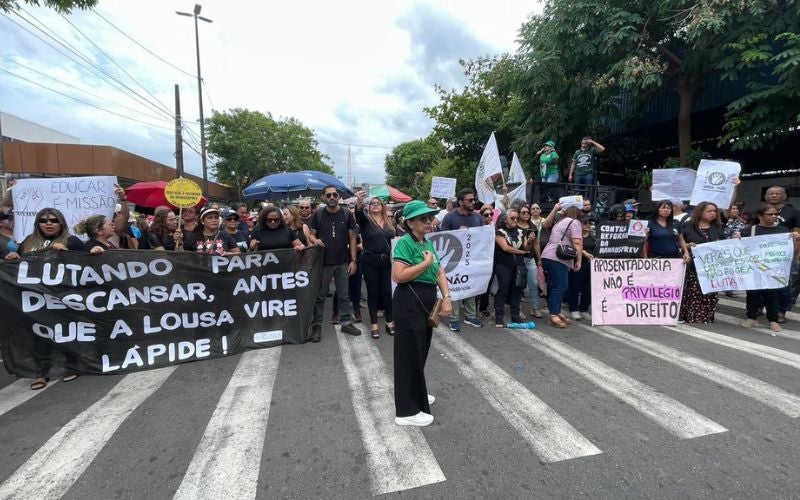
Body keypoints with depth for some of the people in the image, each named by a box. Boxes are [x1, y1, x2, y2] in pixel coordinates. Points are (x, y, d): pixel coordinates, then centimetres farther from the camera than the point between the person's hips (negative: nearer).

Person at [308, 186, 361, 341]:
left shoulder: (347, 214, 1)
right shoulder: (318, 214, 0)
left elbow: (352, 238, 2)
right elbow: (311, 234, 5)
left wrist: (353, 260, -2)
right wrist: (315, 240, -20)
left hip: (343, 262, 1)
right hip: (323, 262, -1)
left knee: (344, 295, 10)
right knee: (320, 295, 7)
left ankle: (346, 322, 23)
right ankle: (316, 325, 18)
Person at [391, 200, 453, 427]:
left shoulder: (428, 243, 12)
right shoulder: (405, 243, -14)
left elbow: (440, 272, 12)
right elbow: (399, 275, -25)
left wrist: (446, 297, 0)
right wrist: (425, 263, -17)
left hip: (427, 302, 9)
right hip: (409, 303, -9)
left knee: (421, 351, 20)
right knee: (410, 354, -1)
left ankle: (416, 395, 39)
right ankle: (406, 410, 12)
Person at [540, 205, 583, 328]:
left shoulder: (560, 222, 27)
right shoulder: (574, 222, 1)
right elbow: (577, 243, -10)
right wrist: (579, 260, -9)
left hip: (548, 257, 9)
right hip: (557, 259, -9)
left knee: (554, 286, 11)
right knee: (560, 287, -10)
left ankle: (556, 313, 16)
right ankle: (553, 316, -13)